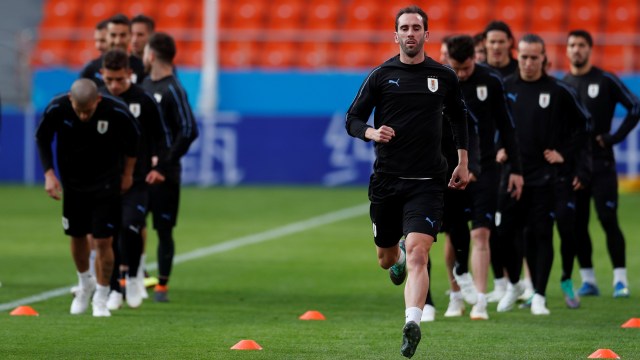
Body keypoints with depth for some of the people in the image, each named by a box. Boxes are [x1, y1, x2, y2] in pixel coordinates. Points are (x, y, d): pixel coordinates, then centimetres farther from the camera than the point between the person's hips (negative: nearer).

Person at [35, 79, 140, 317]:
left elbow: (132, 139, -4)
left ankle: (101, 298, 8)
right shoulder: (56, 109, -23)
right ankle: (85, 284, 38)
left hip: (106, 182, -2)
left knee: (103, 241, -7)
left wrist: (127, 174, 4)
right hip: (72, 181, 2)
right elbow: (42, 139, -3)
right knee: (77, 236, 12)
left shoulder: (116, 112, -26)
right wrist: (49, 174, -12)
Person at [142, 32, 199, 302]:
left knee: (164, 229, 2)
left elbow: (189, 130, -18)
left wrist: (166, 160, -17)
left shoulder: (172, 90, -12)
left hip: (162, 172, -7)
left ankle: (162, 285, 10)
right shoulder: (145, 84, 11)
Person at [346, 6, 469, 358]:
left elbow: (458, 117, 22)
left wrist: (463, 162, 17)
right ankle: (399, 254, 52)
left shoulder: (444, 77, 5)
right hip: (386, 180, 2)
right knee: (386, 260, 15)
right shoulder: (380, 75, 2)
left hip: (426, 182, -2)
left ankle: (412, 322, -30)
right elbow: (352, 119, 4)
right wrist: (371, 132, -18)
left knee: (417, 252, -20)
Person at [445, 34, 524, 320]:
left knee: (480, 235, -10)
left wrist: (516, 169, 5)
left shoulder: (491, 81, -3)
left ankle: (480, 301, -11)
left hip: (485, 168, -1)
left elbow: (506, 126, 5)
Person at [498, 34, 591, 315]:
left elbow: (582, 125, 7)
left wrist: (566, 154, 1)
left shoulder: (558, 91, -1)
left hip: (545, 176, -2)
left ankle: (539, 295, 3)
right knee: (507, 231, 3)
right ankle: (513, 285, 25)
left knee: (541, 234, -3)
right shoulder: (504, 88, 4)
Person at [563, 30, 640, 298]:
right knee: (577, 224, 3)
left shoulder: (606, 81, -1)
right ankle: (588, 280, 11)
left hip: (600, 163, -4)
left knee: (608, 220, -8)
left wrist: (615, 137, -8)